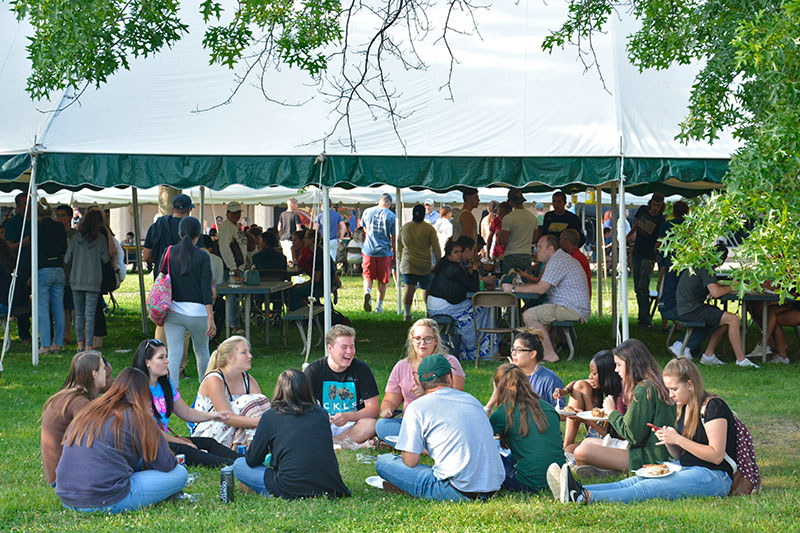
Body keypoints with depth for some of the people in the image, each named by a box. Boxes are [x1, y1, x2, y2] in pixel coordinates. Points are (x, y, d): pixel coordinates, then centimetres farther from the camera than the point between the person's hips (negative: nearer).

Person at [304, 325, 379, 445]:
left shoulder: (361, 369, 1)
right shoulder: (314, 370, 1)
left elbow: (373, 410, -5)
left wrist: (347, 416, -24)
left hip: (350, 425, 0)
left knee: (371, 425, -32)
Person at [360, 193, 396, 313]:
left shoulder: (367, 212, 3)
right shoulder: (391, 216, -7)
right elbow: (394, 237, -4)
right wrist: (395, 253, 6)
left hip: (368, 250, 2)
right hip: (384, 251, -2)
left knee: (368, 276, 10)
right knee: (383, 280, 10)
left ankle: (367, 292, -20)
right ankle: (379, 305, 13)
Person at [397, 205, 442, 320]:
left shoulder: (404, 227, 7)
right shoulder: (429, 228, -2)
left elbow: (399, 247, 15)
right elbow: (436, 249, -2)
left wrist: (400, 263, 25)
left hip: (408, 264, 2)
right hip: (425, 264, -2)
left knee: (409, 289, -3)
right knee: (427, 288, 13)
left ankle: (407, 313, -12)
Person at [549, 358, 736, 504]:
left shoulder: (713, 406, -10)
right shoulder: (685, 407, 17)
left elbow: (716, 456, -17)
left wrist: (678, 439, -18)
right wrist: (668, 440, -3)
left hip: (713, 477, -8)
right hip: (687, 471, 8)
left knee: (648, 488, -28)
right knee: (633, 481, -15)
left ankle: (585, 497, -46)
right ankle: (578, 490, -35)